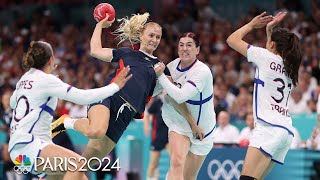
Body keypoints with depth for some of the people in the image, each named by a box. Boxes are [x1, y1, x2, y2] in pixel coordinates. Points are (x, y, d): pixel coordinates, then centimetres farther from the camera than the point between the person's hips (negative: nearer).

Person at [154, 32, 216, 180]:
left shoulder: (202, 71, -22)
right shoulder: (174, 65, -6)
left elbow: (180, 96, -33)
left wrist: (161, 76, -28)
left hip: (201, 128, -2)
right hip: (179, 124, 2)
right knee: (177, 163, -25)